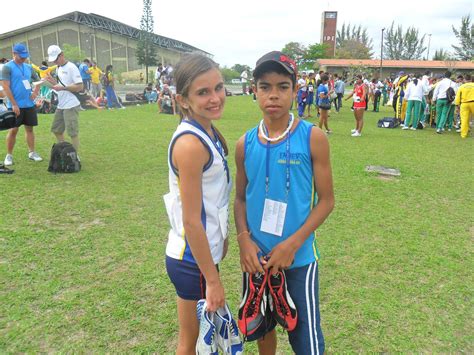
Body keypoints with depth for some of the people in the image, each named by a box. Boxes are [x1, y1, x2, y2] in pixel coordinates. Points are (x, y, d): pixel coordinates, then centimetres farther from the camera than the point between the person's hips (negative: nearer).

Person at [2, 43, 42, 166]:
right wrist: (14, 104, -17)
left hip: (29, 104, 5)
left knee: (29, 128, 10)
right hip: (15, 105, -5)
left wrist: (35, 91, 3)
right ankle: (9, 155, 9)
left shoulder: (28, 67, 10)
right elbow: (5, 87, -13)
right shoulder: (7, 67, -8)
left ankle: (32, 153, 19)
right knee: (13, 130, -1)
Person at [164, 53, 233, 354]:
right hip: (192, 260, -8)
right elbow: (191, 221, -23)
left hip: (204, 251, 8)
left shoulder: (208, 132, 2)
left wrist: (221, 239, 17)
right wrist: (213, 280, -17)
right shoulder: (190, 144, -25)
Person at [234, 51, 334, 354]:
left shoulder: (313, 138, -13)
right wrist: (244, 239, -10)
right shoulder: (246, 144, -3)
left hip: (298, 258, -3)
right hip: (257, 256, 3)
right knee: (262, 324, 23)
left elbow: (326, 200, -9)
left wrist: (292, 243, -17)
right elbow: (241, 198, 6)